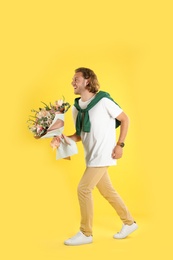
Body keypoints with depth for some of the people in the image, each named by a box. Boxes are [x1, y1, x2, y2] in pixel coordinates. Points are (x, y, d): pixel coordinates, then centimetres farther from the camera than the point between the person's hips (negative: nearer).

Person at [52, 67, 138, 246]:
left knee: (83, 189, -10)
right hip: (92, 155, 7)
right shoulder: (76, 108, 5)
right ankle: (129, 223, 32)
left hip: (103, 154, -7)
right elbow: (80, 135, 12)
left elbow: (124, 119, -5)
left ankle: (85, 233, 4)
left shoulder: (103, 100, -14)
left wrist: (119, 145, -10)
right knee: (107, 191, 15)